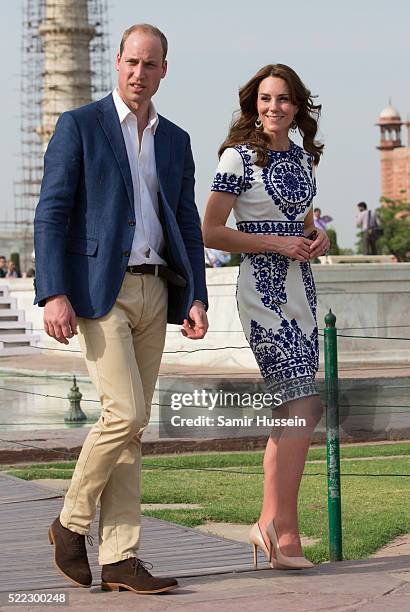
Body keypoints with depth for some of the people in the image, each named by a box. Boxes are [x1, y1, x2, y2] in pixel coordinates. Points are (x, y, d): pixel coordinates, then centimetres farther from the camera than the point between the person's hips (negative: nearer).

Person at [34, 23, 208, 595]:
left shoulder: (175, 140, 15)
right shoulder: (79, 126, -1)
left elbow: (187, 225, 17)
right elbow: (51, 214, -7)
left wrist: (195, 299, 4)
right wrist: (54, 295, -17)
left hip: (154, 292, 6)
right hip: (97, 290, -6)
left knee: (131, 426, 3)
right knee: (125, 413, -16)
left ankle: (119, 558, 4)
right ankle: (72, 522, 5)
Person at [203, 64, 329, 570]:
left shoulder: (303, 158, 13)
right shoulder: (239, 157, -7)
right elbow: (210, 232, -10)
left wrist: (317, 237, 4)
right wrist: (276, 243, -15)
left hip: (301, 286, 8)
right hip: (262, 288, -8)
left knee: (292, 409, 6)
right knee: (304, 402, -15)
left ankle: (272, 523, 12)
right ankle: (283, 526, -10)